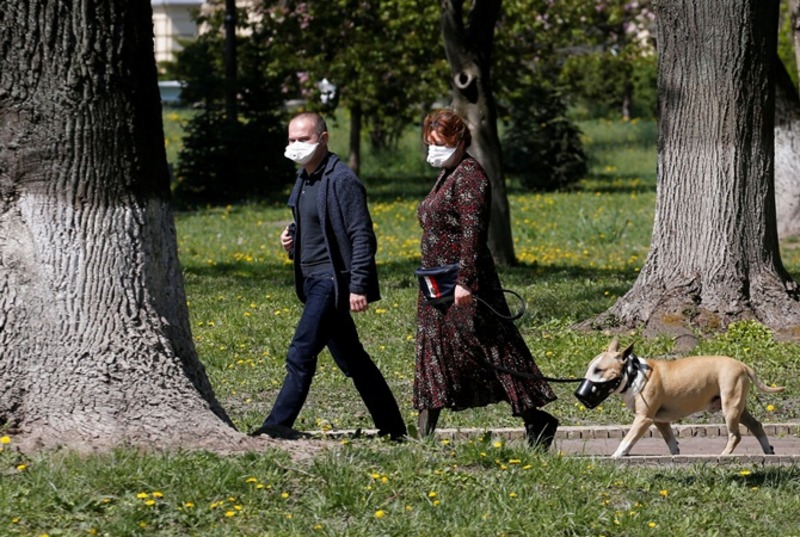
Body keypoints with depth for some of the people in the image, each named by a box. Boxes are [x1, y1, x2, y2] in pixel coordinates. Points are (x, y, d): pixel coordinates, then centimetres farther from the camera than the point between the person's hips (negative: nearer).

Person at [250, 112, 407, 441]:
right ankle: (392, 427, 19)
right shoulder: (304, 178, 14)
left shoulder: (341, 180, -14)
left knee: (301, 354, -13)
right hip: (313, 280, 10)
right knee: (350, 358, 13)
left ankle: (278, 424, -11)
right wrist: (293, 237, 7)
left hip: (331, 279, -10)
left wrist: (358, 286, -23)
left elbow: (362, 237, -17)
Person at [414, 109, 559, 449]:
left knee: (490, 346, -6)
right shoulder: (446, 177, 17)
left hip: (462, 285, -10)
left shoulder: (469, 176, -13)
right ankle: (425, 437, 10)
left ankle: (535, 419, 2)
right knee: (431, 353, 8)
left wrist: (465, 280, -28)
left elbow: (472, 232, -21)